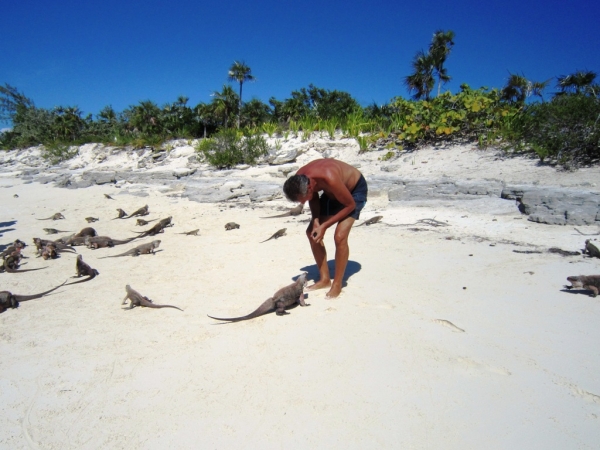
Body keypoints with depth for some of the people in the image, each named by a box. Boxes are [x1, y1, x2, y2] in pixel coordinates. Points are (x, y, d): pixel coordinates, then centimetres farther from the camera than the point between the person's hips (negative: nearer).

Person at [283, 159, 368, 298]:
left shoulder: (329, 178, -42)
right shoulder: (299, 179, -21)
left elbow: (350, 205, -27)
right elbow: (314, 199, -1)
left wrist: (325, 226, -25)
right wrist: (316, 222, -17)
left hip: (355, 189, -7)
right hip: (332, 192, 7)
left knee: (340, 236, -21)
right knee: (311, 232, 0)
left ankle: (337, 284, -3)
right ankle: (325, 279, 12)